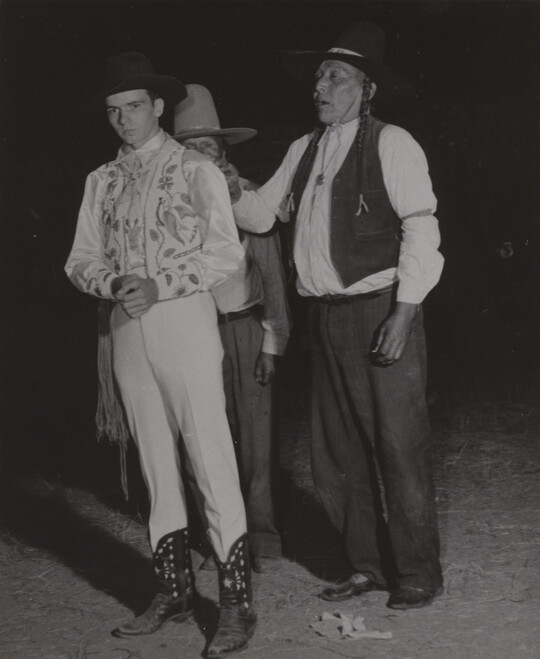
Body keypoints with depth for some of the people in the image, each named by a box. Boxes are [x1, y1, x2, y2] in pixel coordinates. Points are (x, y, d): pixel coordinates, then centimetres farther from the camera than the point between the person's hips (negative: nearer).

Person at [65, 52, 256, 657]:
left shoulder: (196, 171, 0)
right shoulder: (101, 182, 13)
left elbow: (226, 253, -7)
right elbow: (81, 260, 10)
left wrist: (159, 286, -16)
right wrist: (114, 283, -11)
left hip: (183, 318, -5)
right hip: (126, 328, 5)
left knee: (212, 460, -7)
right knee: (155, 462, 10)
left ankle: (236, 602, -3)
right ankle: (174, 590, 20)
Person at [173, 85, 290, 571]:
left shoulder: (245, 195, -4)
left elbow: (270, 271, -1)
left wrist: (272, 342, -3)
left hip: (244, 328, -2)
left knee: (255, 435, 3)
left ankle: (261, 536, 15)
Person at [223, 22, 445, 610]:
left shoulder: (390, 143, -6)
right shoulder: (303, 150, 13)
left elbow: (421, 229, -11)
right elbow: (261, 214, 16)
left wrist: (403, 314, -16)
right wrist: (231, 191, -5)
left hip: (380, 313, -7)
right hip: (324, 318, 7)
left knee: (398, 448, -1)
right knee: (335, 453, 12)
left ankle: (417, 575, 12)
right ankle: (369, 566, 25)